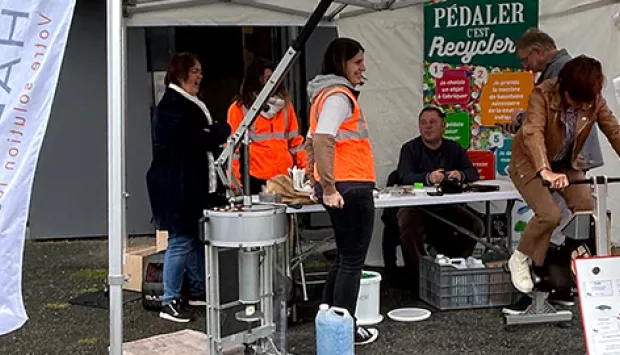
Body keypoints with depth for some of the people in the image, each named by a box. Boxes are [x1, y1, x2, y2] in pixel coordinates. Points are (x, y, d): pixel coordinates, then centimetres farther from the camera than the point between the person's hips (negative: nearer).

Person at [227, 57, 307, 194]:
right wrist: (235, 182, -8)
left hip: (285, 176, 3)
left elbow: (295, 140, 13)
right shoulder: (239, 108, 1)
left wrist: (305, 168, 3)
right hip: (255, 179, -3)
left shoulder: (284, 103, 12)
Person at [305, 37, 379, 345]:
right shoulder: (340, 95, -14)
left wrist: (317, 182, 22)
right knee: (352, 260, 0)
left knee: (345, 257, 19)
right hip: (350, 188, -10)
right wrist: (329, 188, -26)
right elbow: (323, 140, -27)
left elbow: (311, 141, 22)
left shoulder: (327, 94, 17)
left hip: (340, 188, 10)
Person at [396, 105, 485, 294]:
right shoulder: (410, 149, -1)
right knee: (409, 229, -33)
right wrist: (428, 178, -37)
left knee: (476, 226, -14)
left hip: (446, 207, 4)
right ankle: (418, 277, -15)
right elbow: (405, 177, -18)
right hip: (415, 206, -4)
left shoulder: (454, 148, 12)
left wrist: (461, 175, -22)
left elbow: (473, 173, 2)